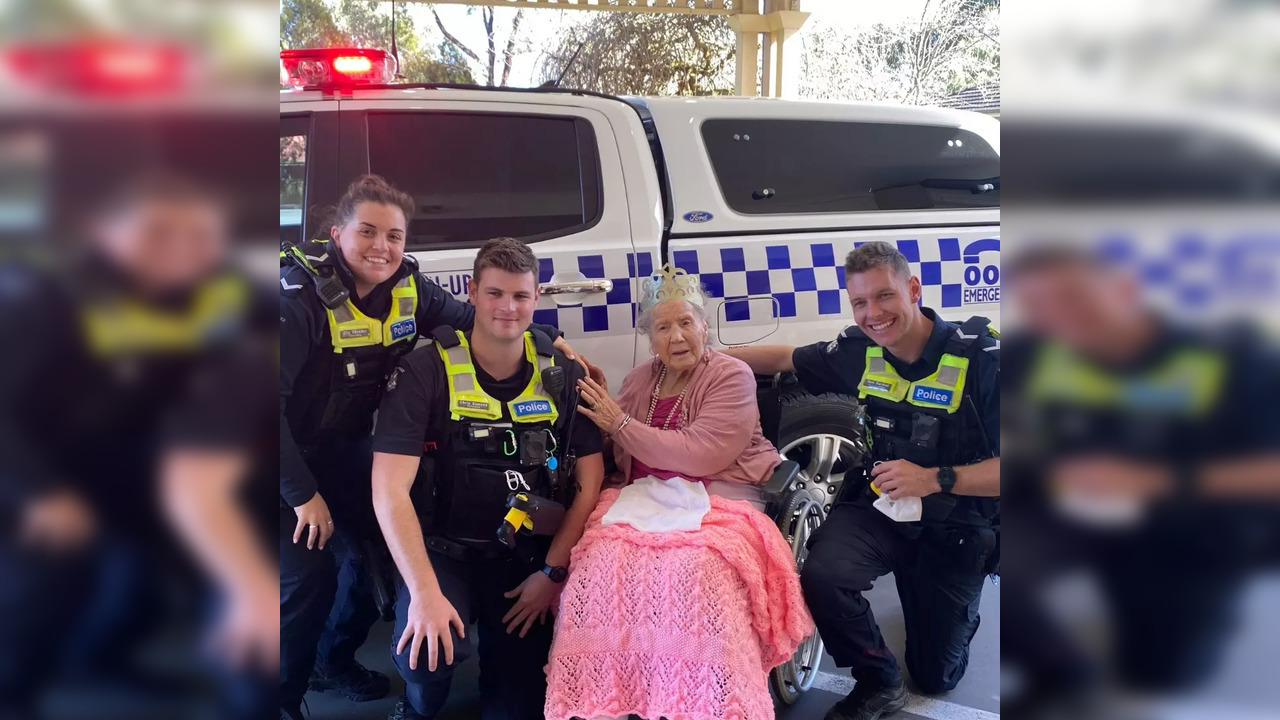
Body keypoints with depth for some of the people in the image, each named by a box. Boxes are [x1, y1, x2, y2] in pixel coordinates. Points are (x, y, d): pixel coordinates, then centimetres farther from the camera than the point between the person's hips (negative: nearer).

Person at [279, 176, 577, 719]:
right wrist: (303, 494, -26)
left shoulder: (406, 287, -8)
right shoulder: (300, 292, -27)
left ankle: (334, 661, 36)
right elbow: (273, 400, -28)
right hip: (292, 454, -6)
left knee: (375, 552, 7)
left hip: (347, 447, 6)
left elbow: (469, 318, 9)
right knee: (306, 573, -15)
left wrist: (551, 339, 0)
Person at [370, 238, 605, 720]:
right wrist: (424, 592, -28)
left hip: (527, 559, 3)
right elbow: (390, 491, -19)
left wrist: (553, 572, -8)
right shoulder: (425, 373, -12)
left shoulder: (562, 376, -1)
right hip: (444, 552, -2)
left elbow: (589, 484, 1)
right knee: (425, 651, -29)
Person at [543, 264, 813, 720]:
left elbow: (697, 456, -15)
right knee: (603, 563, -27)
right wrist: (599, 409, 2)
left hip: (718, 502, -4)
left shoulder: (732, 377, -3)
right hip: (644, 500, 4)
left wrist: (620, 424, -11)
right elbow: (615, 456, 20)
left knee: (691, 570, -36)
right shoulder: (640, 379, 16)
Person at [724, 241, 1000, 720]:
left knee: (936, 676, 10)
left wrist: (935, 479, -35)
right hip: (877, 506, 3)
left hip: (954, 525, -2)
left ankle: (961, 611, 47)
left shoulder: (979, 357, -22)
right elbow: (785, 358, 10)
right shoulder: (859, 351, -8)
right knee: (821, 576, -31)